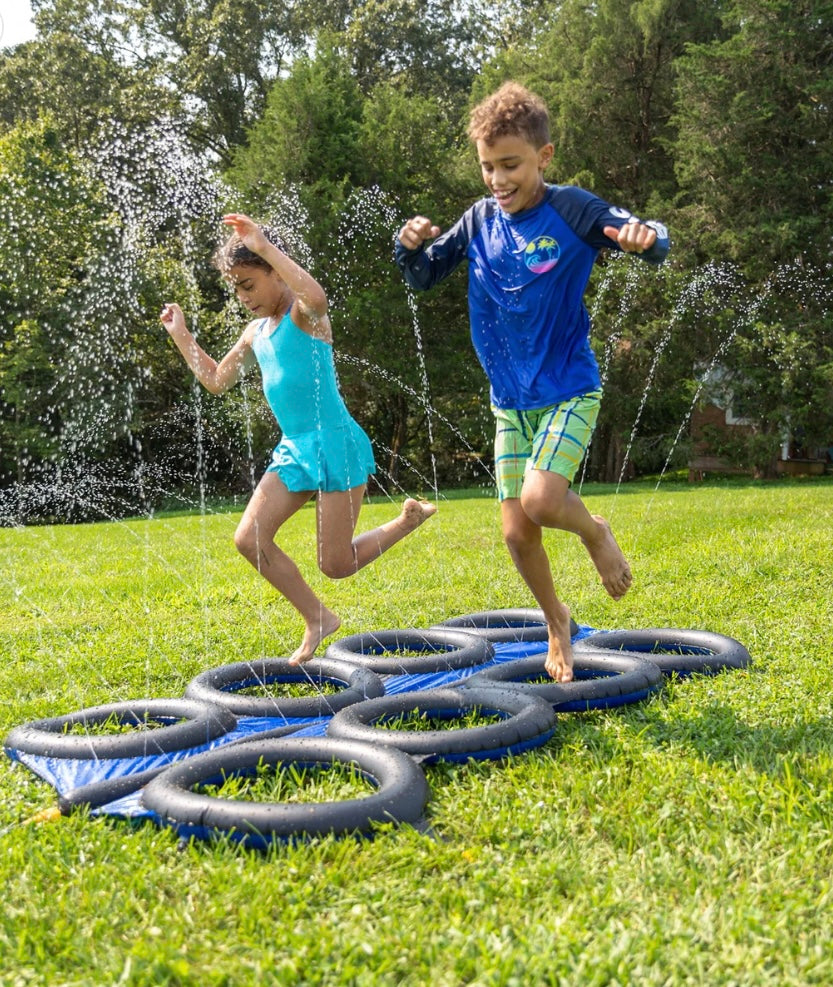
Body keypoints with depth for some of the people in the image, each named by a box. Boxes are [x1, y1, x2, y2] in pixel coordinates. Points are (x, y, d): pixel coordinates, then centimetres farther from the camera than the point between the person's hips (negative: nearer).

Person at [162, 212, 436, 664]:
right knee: (249, 538, -3)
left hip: (336, 444, -8)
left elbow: (316, 296, -38)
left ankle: (411, 517, 21)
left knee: (335, 565, -5)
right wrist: (181, 335, 18)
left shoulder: (303, 314, -11)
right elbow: (217, 381, 25)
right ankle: (317, 620, 12)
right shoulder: (256, 331, 14)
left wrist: (263, 245, -34)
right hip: (293, 449, 8)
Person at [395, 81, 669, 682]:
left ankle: (596, 532, 9)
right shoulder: (479, 221, 1)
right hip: (510, 400, 5)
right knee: (516, 532, 4)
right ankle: (556, 621, 30)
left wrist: (645, 237, -38)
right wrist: (411, 247, -13)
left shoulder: (570, 209, -12)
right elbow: (425, 278, 9)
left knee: (540, 500, -25)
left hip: (569, 390, -5)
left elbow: (654, 243, -14)